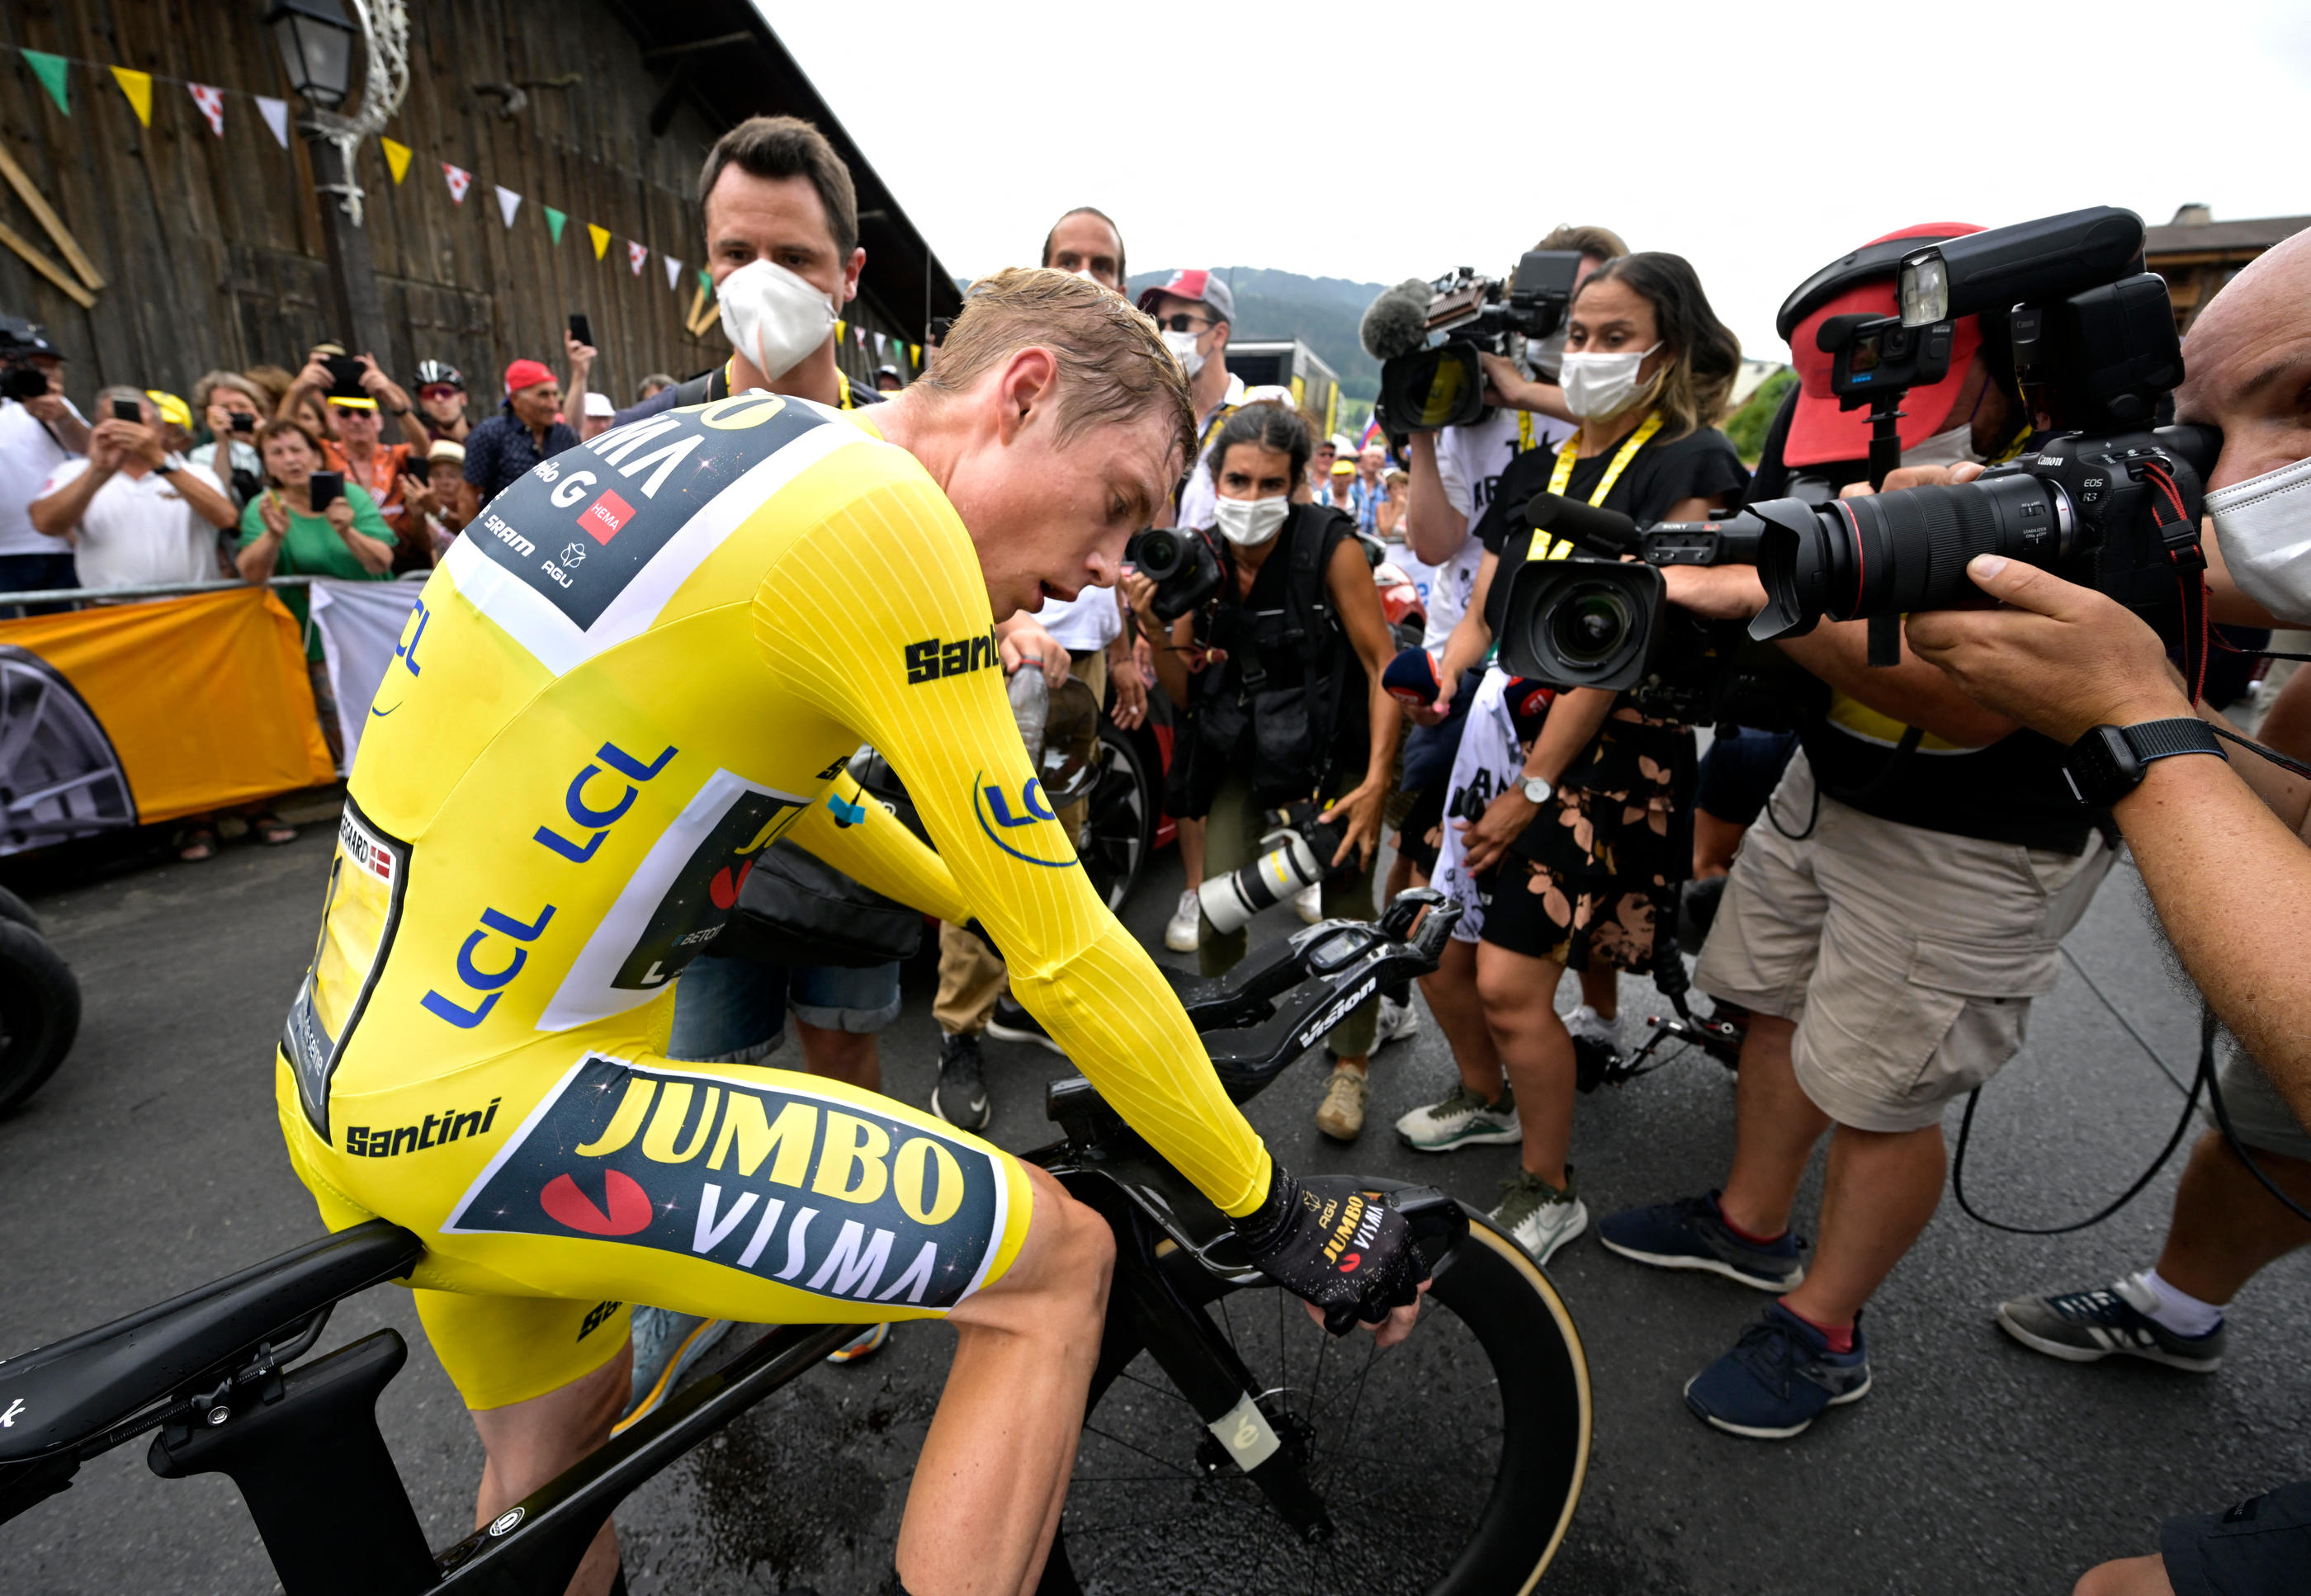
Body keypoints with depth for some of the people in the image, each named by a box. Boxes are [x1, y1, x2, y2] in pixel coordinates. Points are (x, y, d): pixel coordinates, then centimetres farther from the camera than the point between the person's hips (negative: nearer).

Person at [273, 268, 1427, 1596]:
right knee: (1059, 1258, -4)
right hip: (490, 1111, -10)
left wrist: (977, 910, 29)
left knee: (553, 1467, 30)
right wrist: (1274, 1211, -4)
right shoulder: (880, 510, -20)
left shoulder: (738, 442, 9)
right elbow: (1065, 954, -18)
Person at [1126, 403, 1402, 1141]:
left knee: (1346, 900, -1)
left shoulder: (1331, 547, -19)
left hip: (1334, 747, -3)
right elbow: (1184, 696, -1)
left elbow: (1385, 668, -16)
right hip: (1243, 748, 3)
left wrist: (1376, 782, -22)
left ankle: (1351, 1065, 20)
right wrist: (1156, 630, -20)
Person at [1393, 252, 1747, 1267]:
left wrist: (1535, 786, -17)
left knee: (1511, 985, -9)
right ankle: (1485, 1098, 36)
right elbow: (1483, 612, 12)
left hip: (1603, 756, -6)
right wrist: (1442, 675, -12)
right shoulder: (1537, 468, 14)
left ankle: (1547, 1192, 15)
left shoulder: (1689, 467, -7)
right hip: (1502, 731, 6)